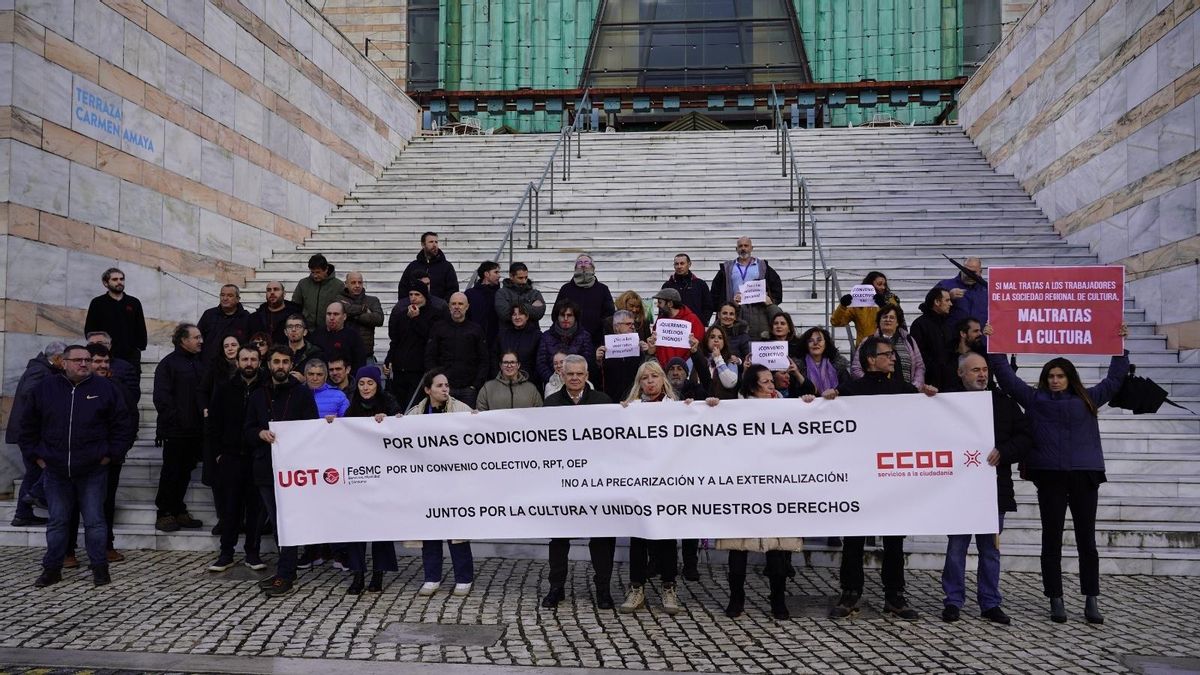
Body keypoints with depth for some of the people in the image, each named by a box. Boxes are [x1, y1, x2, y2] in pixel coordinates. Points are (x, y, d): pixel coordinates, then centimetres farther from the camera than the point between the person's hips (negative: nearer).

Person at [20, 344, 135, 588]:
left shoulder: (105, 388, 0)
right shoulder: (46, 388, 4)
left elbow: (124, 426, 3)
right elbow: (28, 426, 14)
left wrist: (111, 454, -2)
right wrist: (35, 455, 7)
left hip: (92, 472, -2)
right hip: (55, 471, 2)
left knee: (94, 521, 3)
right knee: (57, 522, 11)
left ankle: (99, 568, 13)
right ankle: (52, 568, 22)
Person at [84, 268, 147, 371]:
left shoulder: (134, 303, 13)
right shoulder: (98, 303, 6)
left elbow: (141, 329, 14)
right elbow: (89, 329, 4)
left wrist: (140, 346, 2)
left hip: (131, 355, 2)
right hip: (106, 355, -2)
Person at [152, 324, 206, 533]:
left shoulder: (201, 363, 14)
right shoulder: (168, 363, -7)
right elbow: (161, 396, -12)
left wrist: (207, 413, 7)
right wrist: (174, 418, -16)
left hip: (196, 429, 6)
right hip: (175, 429, -6)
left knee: (185, 471, 12)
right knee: (171, 471, 2)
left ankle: (178, 511, 21)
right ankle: (165, 513, 12)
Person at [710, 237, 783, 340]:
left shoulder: (762, 266, 15)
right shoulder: (727, 267, 16)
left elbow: (777, 284, 15)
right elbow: (716, 287, 12)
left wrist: (772, 300, 0)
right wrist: (720, 305, 0)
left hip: (758, 309, 0)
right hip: (735, 310, 1)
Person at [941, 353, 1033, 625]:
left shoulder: (1003, 403, 8)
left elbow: (1025, 437, 6)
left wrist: (1003, 452, -9)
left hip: (994, 489, 3)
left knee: (991, 549, 11)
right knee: (956, 547, 4)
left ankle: (990, 603, 21)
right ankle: (953, 601, 14)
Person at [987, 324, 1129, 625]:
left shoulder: (1088, 398, 14)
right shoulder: (1035, 398, 9)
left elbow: (1114, 378, 21)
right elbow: (1006, 375, 9)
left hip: (1084, 476, 1)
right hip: (1050, 476, -1)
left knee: (1086, 540, 5)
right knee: (1052, 540, 4)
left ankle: (1091, 601, 13)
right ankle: (1056, 601, 12)